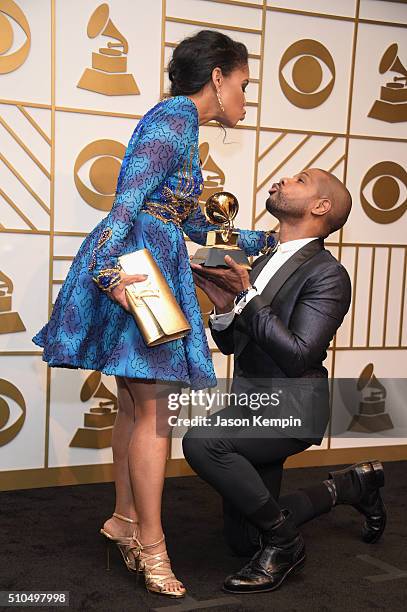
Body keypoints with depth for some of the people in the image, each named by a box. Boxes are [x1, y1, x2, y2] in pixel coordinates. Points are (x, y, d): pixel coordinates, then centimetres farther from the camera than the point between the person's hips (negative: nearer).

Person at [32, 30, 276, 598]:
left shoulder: (182, 126, 23)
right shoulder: (176, 116, -7)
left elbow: (197, 227, 25)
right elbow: (129, 198, -19)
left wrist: (265, 240, 29)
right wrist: (110, 269, -28)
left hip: (153, 267, 10)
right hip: (135, 267, -10)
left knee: (135, 402, 12)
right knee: (152, 407, -7)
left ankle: (126, 519, 23)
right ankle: (151, 544, 2)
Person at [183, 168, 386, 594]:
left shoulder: (327, 274, -13)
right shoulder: (263, 263, 10)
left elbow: (298, 356, -22)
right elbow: (230, 344, 12)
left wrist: (246, 297, -21)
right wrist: (224, 305, -9)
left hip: (290, 409, -8)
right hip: (251, 405, 8)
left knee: (201, 442, -33)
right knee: (243, 540, 15)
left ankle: (283, 542, -10)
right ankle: (352, 485, 33)